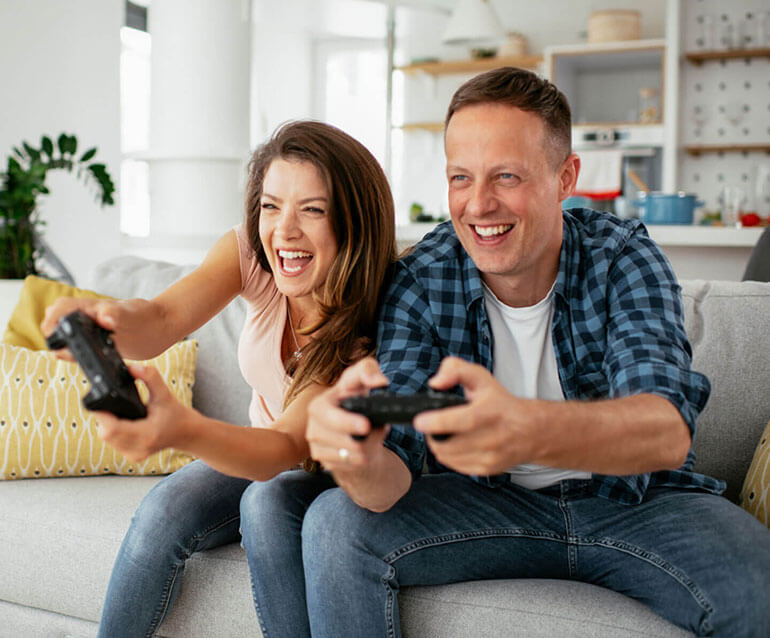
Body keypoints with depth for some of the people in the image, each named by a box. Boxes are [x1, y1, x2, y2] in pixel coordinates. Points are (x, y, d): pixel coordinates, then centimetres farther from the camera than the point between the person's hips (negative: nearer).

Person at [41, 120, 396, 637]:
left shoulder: (370, 326, -29)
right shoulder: (251, 252, -16)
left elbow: (292, 444, -39)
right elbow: (164, 319, -33)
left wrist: (183, 430, -60)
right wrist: (113, 321, -58)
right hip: (259, 453, 4)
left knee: (267, 500, -34)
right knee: (164, 509, -22)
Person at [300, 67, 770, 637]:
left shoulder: (623, 258, -16)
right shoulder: (420, 284, -12)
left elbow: (668, 429, -34)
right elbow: (397, 459, -20)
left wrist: (528, 430, -57)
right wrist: (363, 463, -48)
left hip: (638, 503, -1)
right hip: (488, 503, 1)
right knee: (335, 523, -22)